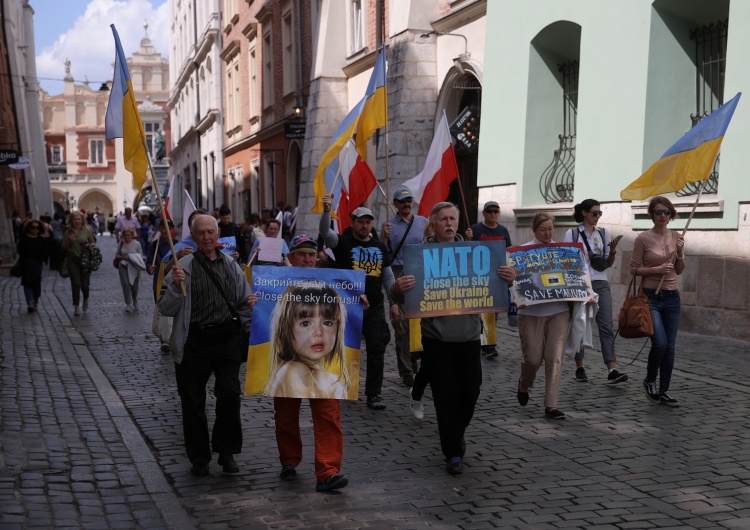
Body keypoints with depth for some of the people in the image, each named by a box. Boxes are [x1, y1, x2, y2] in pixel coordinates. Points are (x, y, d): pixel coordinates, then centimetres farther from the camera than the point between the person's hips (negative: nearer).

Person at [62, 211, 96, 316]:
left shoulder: (87, 231, 1)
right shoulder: (67, 233, 5)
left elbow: (93, 243, 8)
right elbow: (64, 248, 8)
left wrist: (89, 245, -13)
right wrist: (69, 241, -10)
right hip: (73, 261, 1)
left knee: (85, 284, 0)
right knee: (76, 284, -3)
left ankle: (86, 299, 33)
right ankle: (76, 307, 6)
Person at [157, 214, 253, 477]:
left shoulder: (231, 266, 11)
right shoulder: (182, 267, 0)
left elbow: (244, 303, 19)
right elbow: (165, 309, -2)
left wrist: (249, 334, 8)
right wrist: (176, 286, -17)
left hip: (227, 338, 2)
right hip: (194, 341, -1)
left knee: (230, 394, -8)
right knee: (193, 402, 5)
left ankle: (226, 452, 11)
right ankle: (199, 458, 20)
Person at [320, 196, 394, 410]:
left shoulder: (381, 247, 11)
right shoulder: (343, 243, 0)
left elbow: (388, 276, 15)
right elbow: (325, 232, -20)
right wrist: (327, 210, -37)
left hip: (375, 307, 3)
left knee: (376, 350, -2)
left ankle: (373, 393, 5)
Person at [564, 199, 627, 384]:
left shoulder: (604, 233, 8)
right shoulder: (572, 233, -1)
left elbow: (608, 264, 12)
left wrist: (613, 251, -6)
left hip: (600, 284, 3)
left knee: (606, 326, -7)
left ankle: (612, 370, -12)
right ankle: (580, 367, 18)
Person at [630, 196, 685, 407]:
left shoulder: (677, 237, 6)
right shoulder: (643, 238, -7)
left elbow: (679, 270, 12)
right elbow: (634, 269, -5)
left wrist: (680, 253, -6)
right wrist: (657, 269, -17)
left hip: (672, 297, 5)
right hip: (651, 296, -5)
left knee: (670, 346, 5)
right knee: (660, 343, -15)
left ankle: (664, 391, 16)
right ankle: (650, 381, 12)